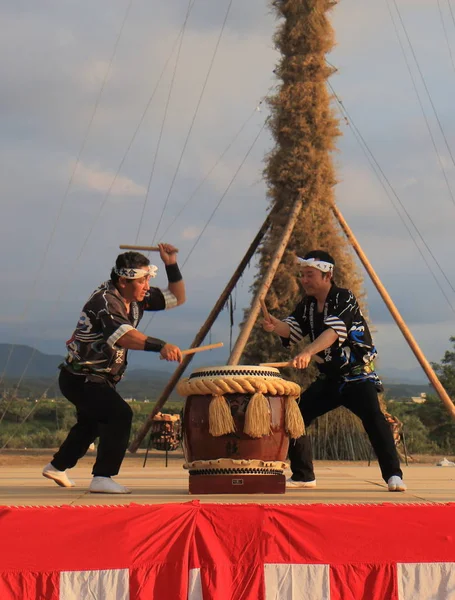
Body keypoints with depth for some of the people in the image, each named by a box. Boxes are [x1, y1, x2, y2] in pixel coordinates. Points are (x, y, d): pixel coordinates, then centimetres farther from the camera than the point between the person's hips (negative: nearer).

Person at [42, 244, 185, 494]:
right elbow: (122, 335, -46)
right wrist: (161, 346, -60)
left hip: (98, 379, 10)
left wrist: (171, 265, -9)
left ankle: (56, 467, 48)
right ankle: (102, 478, -22)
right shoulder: (104, 301, -27)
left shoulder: (137, 299, 0)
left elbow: (177, 297, 7)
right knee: (120, 415, -26)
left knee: (92, 422, 27)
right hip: (80, 378, -10)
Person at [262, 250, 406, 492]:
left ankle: (393, 475, -22)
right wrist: (276, 326, -23)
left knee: (373, 418, -27)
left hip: (357, 375, -7)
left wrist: (308, 352, -48)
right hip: (328, 379, 7)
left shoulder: (344, 299, -16)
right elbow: (292, 331, 1)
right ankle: (302, 476, 14)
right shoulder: (307, 305, 6)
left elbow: (334, 331, -32)